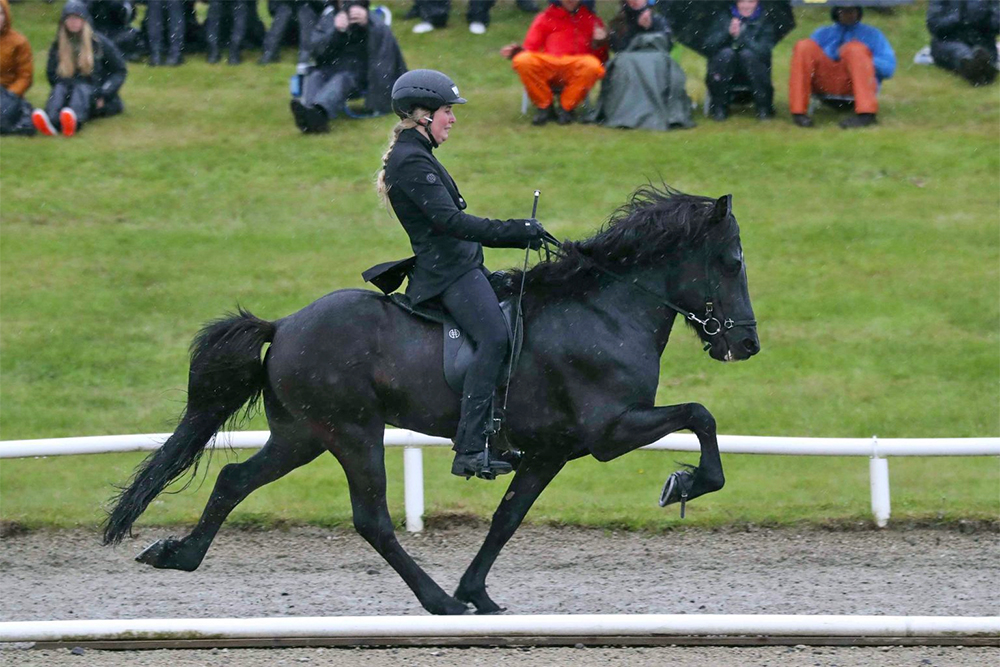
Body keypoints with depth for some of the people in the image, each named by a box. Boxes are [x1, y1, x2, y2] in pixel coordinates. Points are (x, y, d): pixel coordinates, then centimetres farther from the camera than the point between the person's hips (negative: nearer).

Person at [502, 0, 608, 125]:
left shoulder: (591, 20, 19)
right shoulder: (545, 19, 20)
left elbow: (600, 59, 12)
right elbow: (530, 50, 12)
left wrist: (599, 44, -9)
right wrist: (517, 50, -9)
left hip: (577, 71, -1)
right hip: (546, 67, 1)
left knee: (592, 64, -36)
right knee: (522, 60, -31)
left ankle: (565, 109, -13)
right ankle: (544, 107, -9)